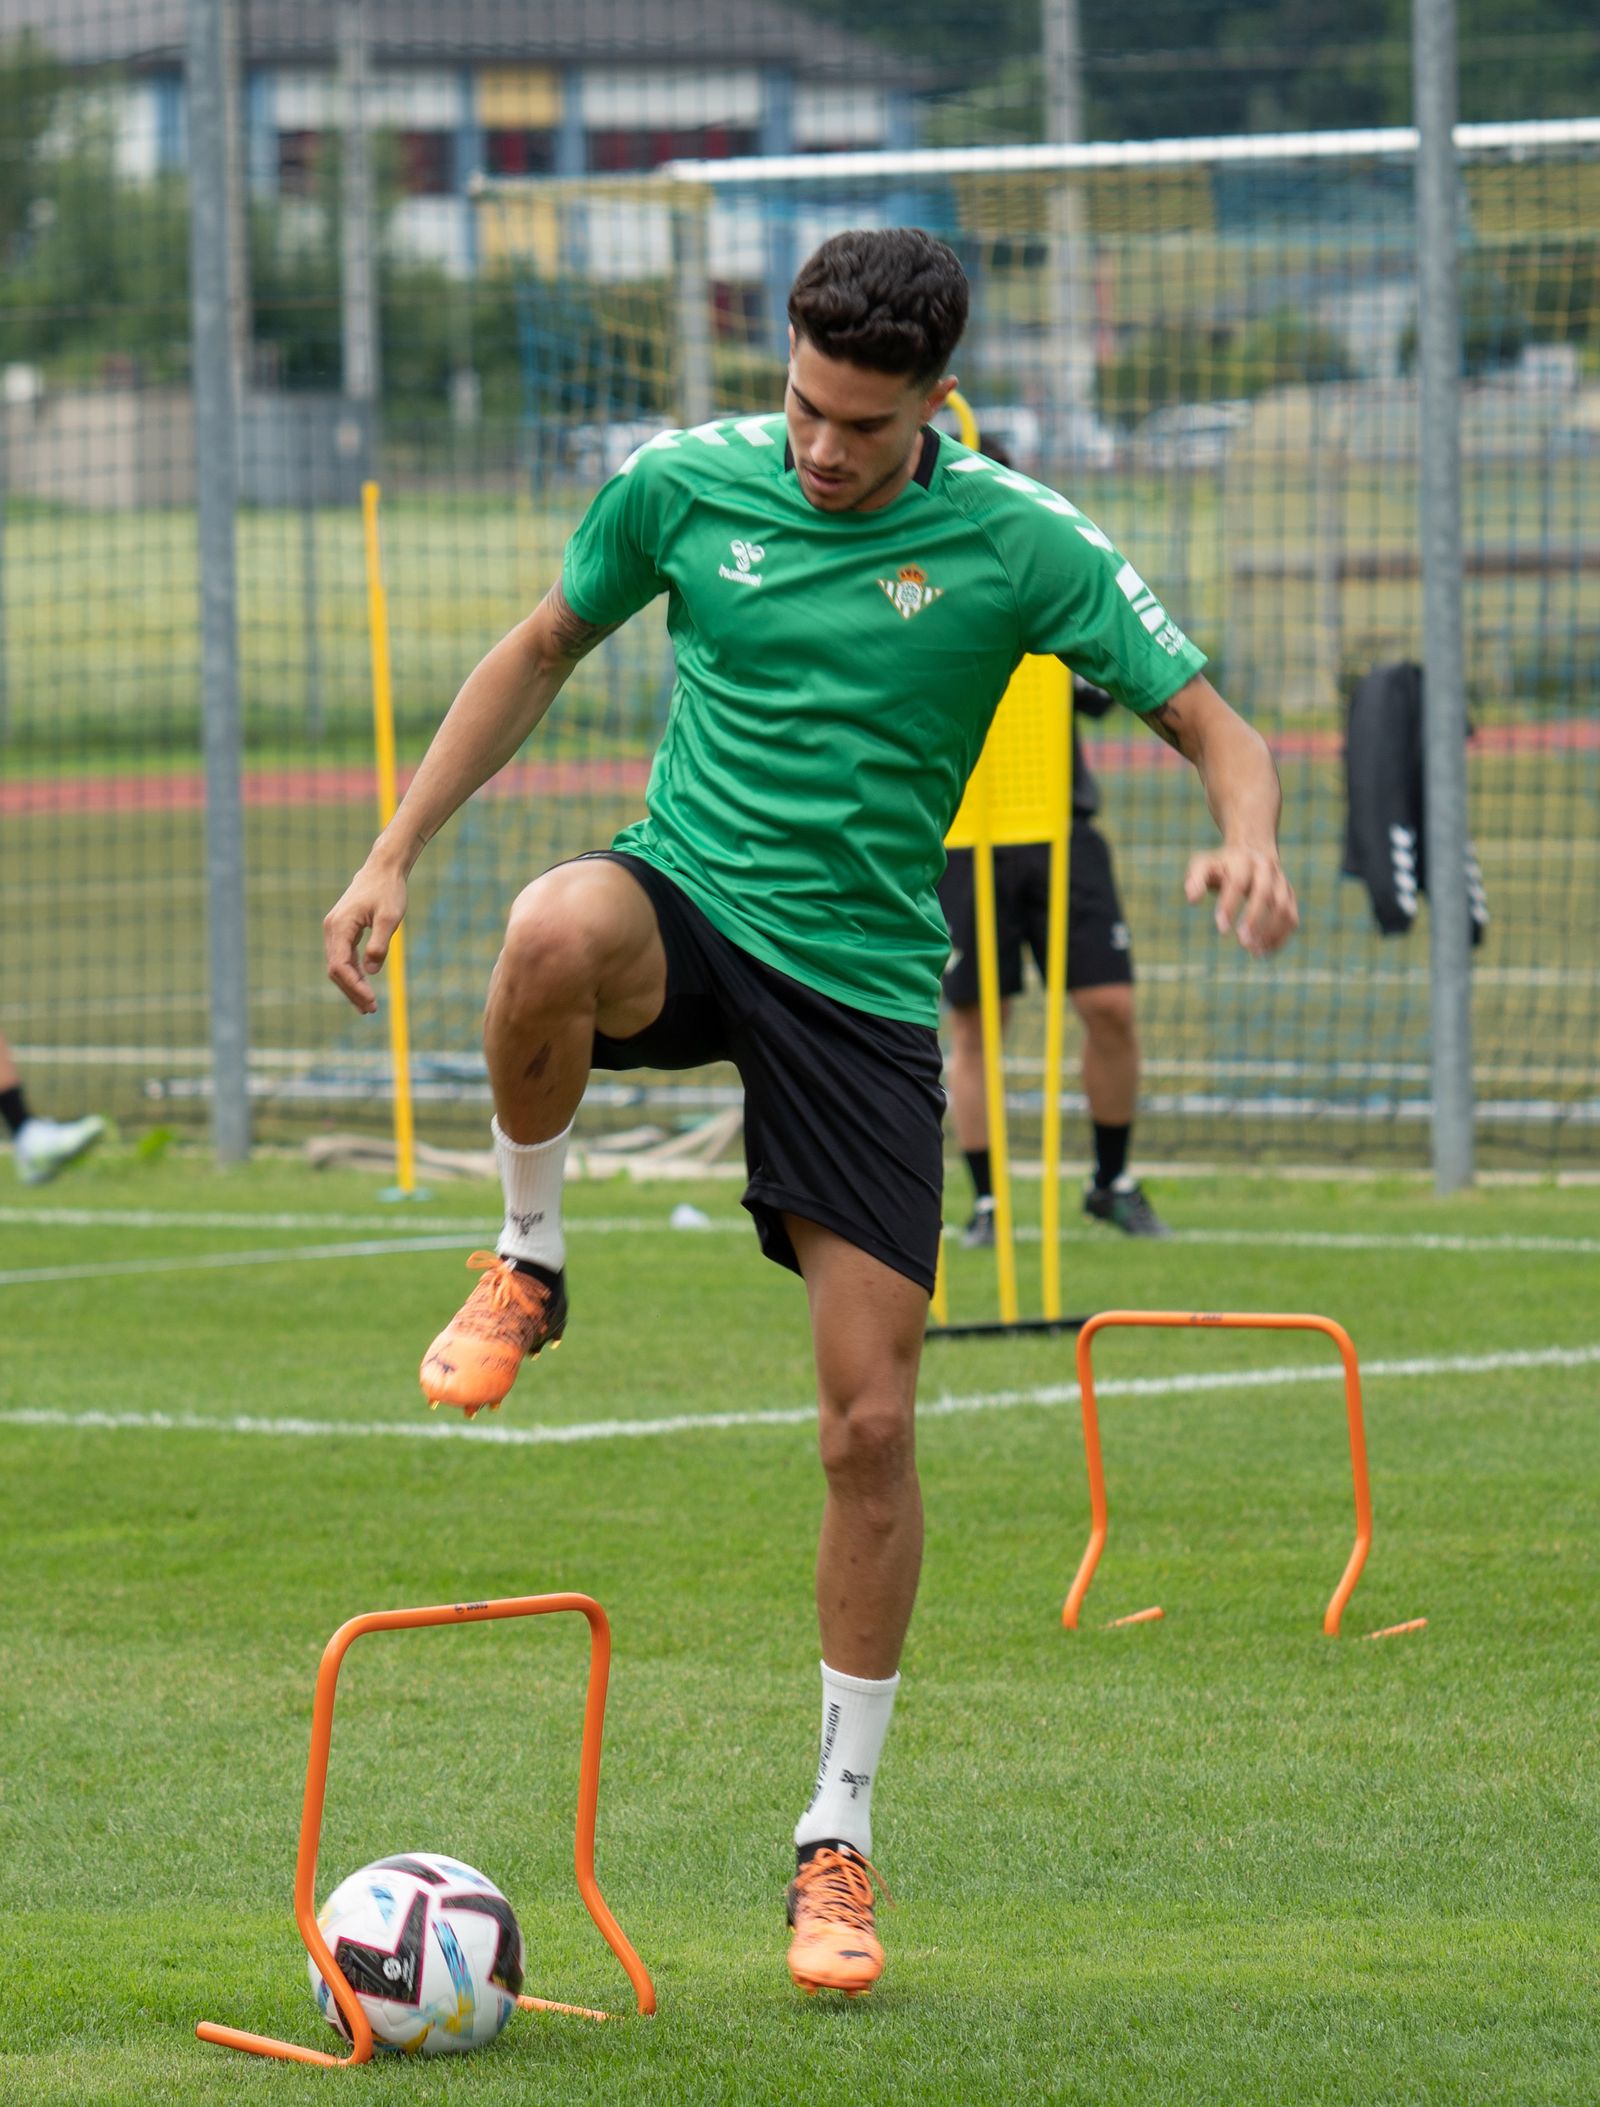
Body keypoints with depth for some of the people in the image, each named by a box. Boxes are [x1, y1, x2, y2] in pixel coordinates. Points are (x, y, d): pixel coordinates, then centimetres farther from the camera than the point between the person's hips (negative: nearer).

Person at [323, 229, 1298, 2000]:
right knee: (556, 932, -39)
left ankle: (838, 1837, 12)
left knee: (870, 1423, -4)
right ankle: (526, 1261, -10)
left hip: (864, 980, 0)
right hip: (689, 904, 0)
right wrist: (394, 854, 9)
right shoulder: (684, 482, -1)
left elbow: (1214, 728, -6)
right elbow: (541, 651, 14)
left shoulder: (1014, 541, -7)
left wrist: (1246, 838, -29)